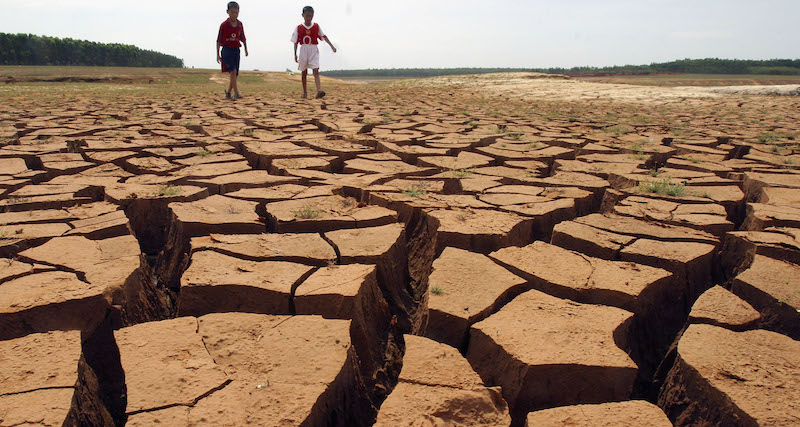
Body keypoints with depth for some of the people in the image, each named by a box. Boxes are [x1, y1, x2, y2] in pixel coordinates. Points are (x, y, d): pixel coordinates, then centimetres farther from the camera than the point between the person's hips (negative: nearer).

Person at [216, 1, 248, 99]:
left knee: (236, 74, 5)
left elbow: (243, 38, 17)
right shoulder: (224, 25, -6)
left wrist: (246, 50, 7)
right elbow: (219, 40, -1)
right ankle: (236, 93, -20)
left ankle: (228, 92, 20)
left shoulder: (240, 24, 5)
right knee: (233, 71, -17)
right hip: (227, 50, -5)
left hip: (236, 50, 5)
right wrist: (218, 54, -1)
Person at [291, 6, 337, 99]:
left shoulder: (316, 27, 3)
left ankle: (319, 91, -30)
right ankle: (305, 92, 19)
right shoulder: (299, 28, 2)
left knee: (316, 71, -15)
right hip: (303, 50, 1)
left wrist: (332, 46, 0)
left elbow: (324, 36, 6)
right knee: (304, 72, 9)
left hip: (314, 50, -1)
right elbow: (296, 42, 5)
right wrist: (295, 54, 3)